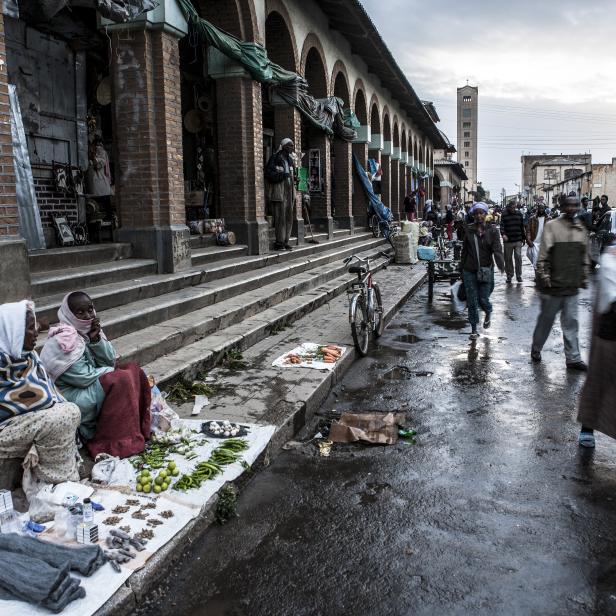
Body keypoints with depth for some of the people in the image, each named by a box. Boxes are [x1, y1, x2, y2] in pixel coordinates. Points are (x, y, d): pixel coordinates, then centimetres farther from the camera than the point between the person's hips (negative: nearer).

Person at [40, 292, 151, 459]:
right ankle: (113, 444, -15)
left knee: (133, 370, -3)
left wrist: (96, 339, -16)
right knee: (121, 381, -24)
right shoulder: (64, 341, -22)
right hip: (71, 396, -9)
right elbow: (84, 378, -22)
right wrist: (111, 371, -8)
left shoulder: (90, 329, 3)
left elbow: (110, 360, -1)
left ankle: (139, 429, 1)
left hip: (95, 384, 9)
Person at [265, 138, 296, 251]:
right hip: (279, 191, -7)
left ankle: (285, 241, 11)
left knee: (289, 218, 5)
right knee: (280, 217, -10)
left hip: (289, 191, 7)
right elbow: (268, 174, -12)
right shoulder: (274, 158, -4)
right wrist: (282, 175, -19)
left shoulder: (290, 160, 19)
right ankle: (279, 242, -5)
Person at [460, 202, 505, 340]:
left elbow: (497, 250, -13)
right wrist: (462, 268, 11)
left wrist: (501, 265, -30)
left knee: (483, 300, 2)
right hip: (469, 271, 1)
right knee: (472, 301, 3)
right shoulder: (469, 230, 3)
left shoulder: (492, 230, -3)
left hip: (486, 270, -1)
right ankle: (474, 329, 17)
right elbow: (465, 250, 9)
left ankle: (488, 313, 39)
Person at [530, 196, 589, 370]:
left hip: (572, 286, 4)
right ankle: (536, 349, 28)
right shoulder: (552, 226, -8)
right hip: (553, 284, -4)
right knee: (546, 318, 9)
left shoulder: (581, 229, 8)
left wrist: (584, 277, 13)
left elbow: (585, 256, 16)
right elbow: (543, 255, -11)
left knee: (571, 323, 7)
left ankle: (573, 358, 14)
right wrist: (544, 276, -15)